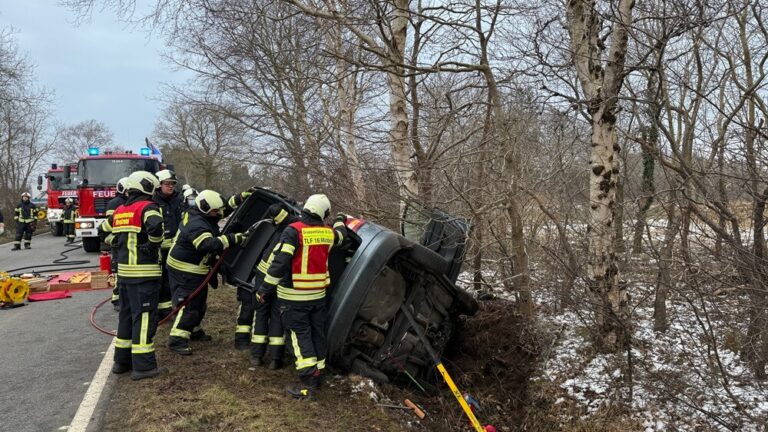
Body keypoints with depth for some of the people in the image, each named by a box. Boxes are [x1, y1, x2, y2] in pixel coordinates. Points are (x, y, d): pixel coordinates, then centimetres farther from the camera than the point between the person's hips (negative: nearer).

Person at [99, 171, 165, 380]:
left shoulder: (120, 211, 14)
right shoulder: (147, 207, -11)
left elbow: (103, 232, 24)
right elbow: (155, 226, -30)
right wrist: (154, 244, -15)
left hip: (124, 270, 8)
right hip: (144, 271, -8)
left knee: (126, 314, 18)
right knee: (144, 316, -4)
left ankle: (122, 360, 27)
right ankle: (143, 365, -1)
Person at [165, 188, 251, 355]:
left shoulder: (204, 216, 2)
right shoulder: (196, 225, -28)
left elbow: (227, 207, 12)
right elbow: (209, 244, -42)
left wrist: (242, 196, 2)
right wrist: (233, 238, -42)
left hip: (196, 269, 10)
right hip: (185, 271, -10)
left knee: (199, 302, 21)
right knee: (188, 305, -10)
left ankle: (194, 330, 37)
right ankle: (177, 340, -5)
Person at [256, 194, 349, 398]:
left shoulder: (293, 230, -16)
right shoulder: (328, 233, 1)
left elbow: (280, 261, -20)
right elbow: (341, 237, 26)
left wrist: (265, 288, -13)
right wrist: (340, 220, 46)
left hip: (294, 296, -5)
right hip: (318, 295, 5)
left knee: (299, 334, 0)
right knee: (317, 334, 15)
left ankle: (307, 381, -4)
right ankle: (317, 375, 24)